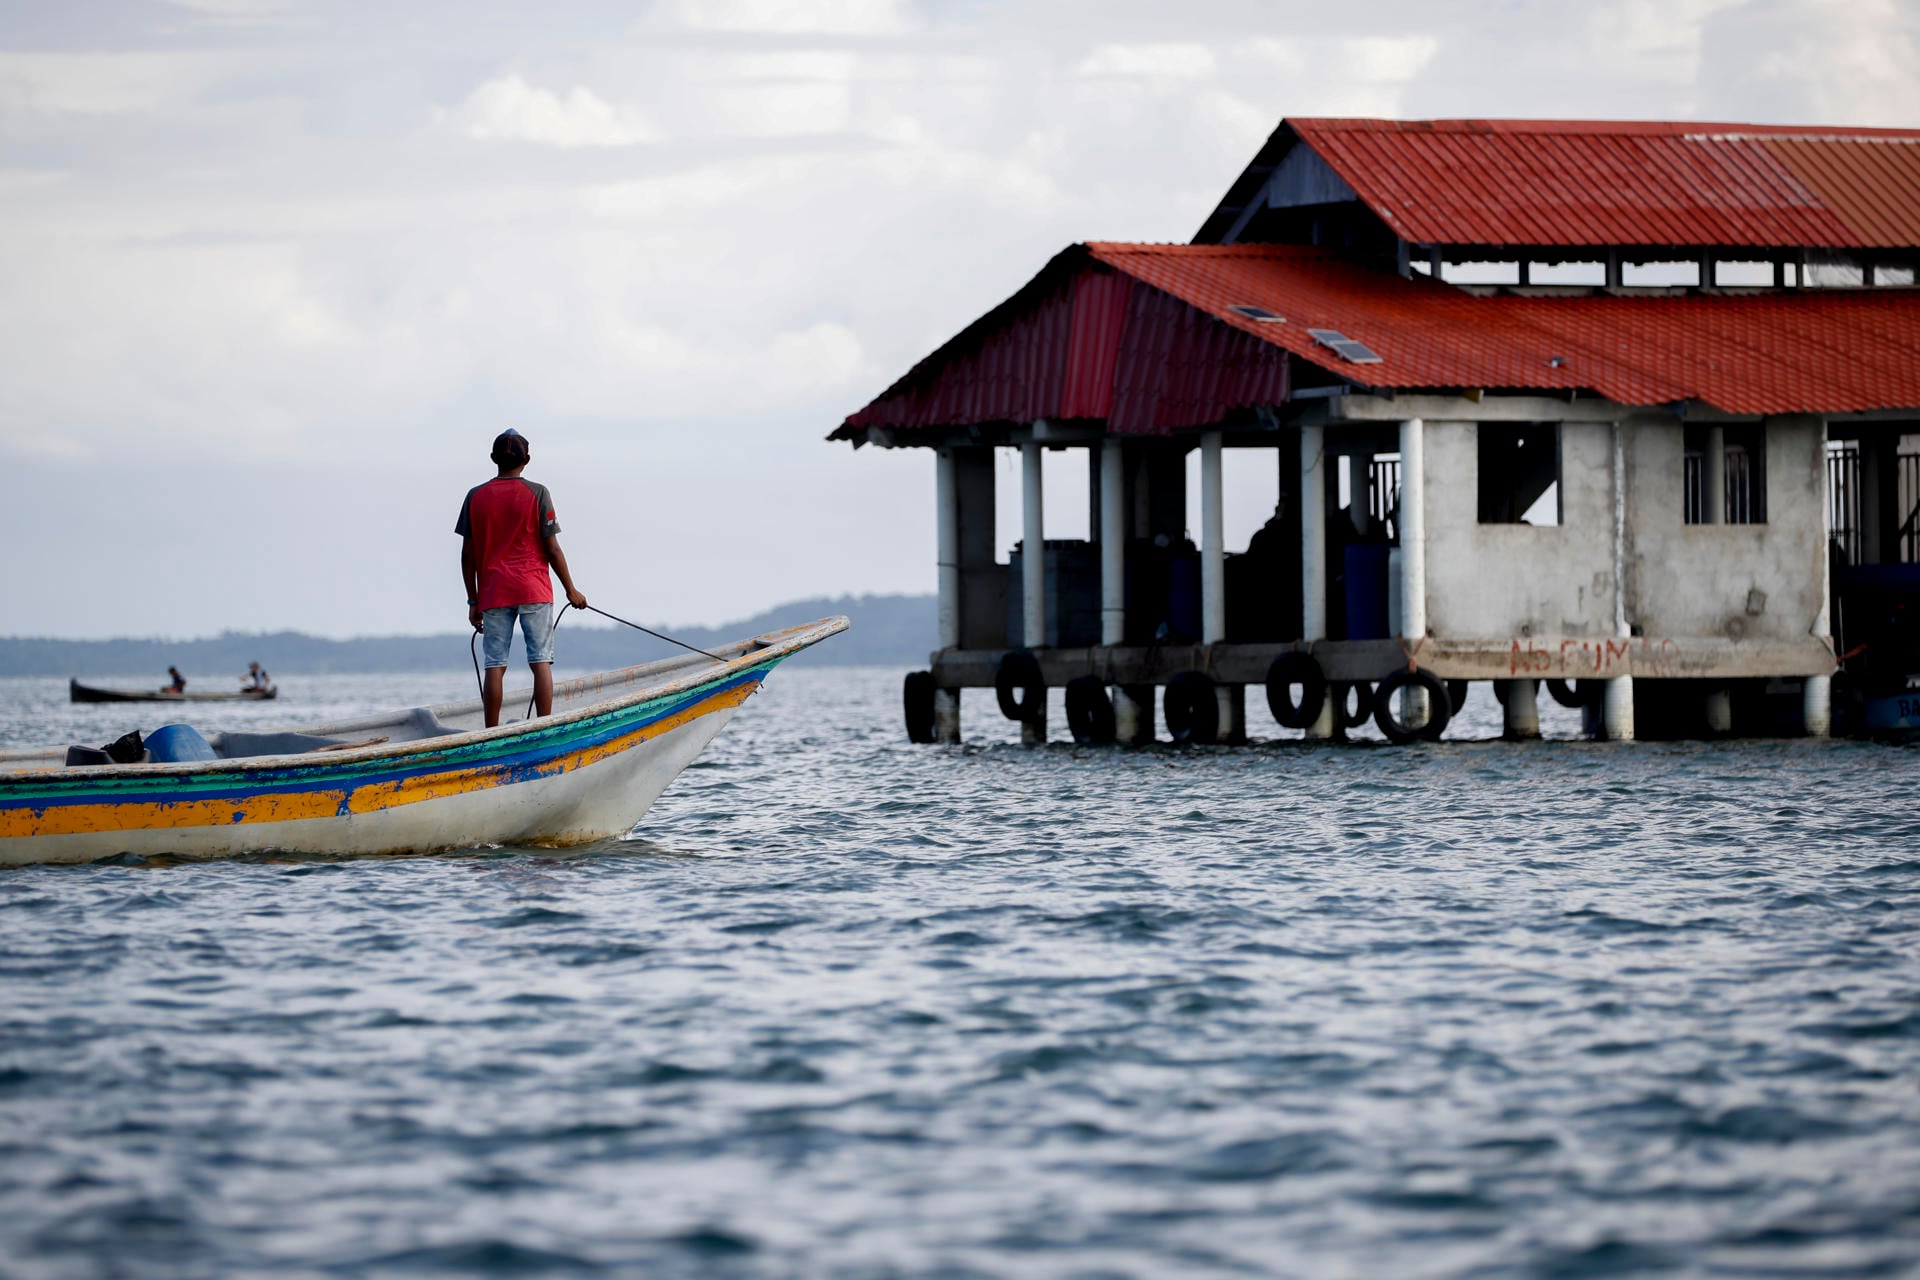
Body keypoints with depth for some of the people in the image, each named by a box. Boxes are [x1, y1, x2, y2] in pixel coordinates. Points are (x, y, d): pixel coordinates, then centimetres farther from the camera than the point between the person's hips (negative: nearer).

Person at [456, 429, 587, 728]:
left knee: (495, 665, 2)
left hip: (493, 593, 2)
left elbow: (468, 554, 5)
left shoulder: (476, 497, 4)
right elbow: (552, 548, -3)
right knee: (541, 661, -2)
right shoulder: (537, 494, -3)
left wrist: (473, 600, 12)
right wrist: (571, 590, 7)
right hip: (533, 590, -2)